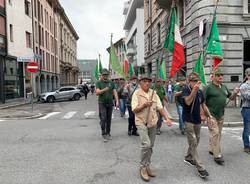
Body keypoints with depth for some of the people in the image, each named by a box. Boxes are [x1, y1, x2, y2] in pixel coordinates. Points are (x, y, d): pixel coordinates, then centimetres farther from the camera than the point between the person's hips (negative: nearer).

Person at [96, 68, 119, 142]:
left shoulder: (111, 83, 9)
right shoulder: (98, 83, 0)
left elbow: (114, 92, 4)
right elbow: (97, 92, -13)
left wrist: (117, 101, -8)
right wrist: (104, 90, -31)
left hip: (110, 103, 3)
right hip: (102, 103, -3)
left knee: (109, 119, 7)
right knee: (103, 119, -9)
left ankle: (108, 134, 18)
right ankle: (103, 134, -2)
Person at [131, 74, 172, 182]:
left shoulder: (153, 93, 9)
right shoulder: (137, 93, -5)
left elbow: (160, 107, 6)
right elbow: (134, 110, -9)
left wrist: (167, 118, -6)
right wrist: (144, 105, -23)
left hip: (153, 123, 5)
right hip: (141, 122, -5)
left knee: (150, 146, 11)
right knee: (146, 144, -18)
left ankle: (147, 166, 27)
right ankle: (143, 167, 1)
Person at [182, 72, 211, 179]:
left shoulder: (200, 92, 6)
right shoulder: (186, 89, -11)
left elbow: (203, 105, 15)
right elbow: (188, 102, -27)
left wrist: (209, 116, 10)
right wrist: (194, 90, -35)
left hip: (197, 120, 7)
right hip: (188, 120, -7)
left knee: (196, 141, 16)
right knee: (193, 142, -7)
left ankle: (188, 158, 36)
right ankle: (200, 167, -4)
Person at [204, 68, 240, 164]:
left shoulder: (224, 87, 12)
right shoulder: (209, 87, -11)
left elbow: (231, 98, 19)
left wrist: (235, 93, -3)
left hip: (221, 115, 7)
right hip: (211, 115, -7)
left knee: (218, 134, 15)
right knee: (215, 133, -7)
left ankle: (211, 149, 30)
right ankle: (217, 155, -1)